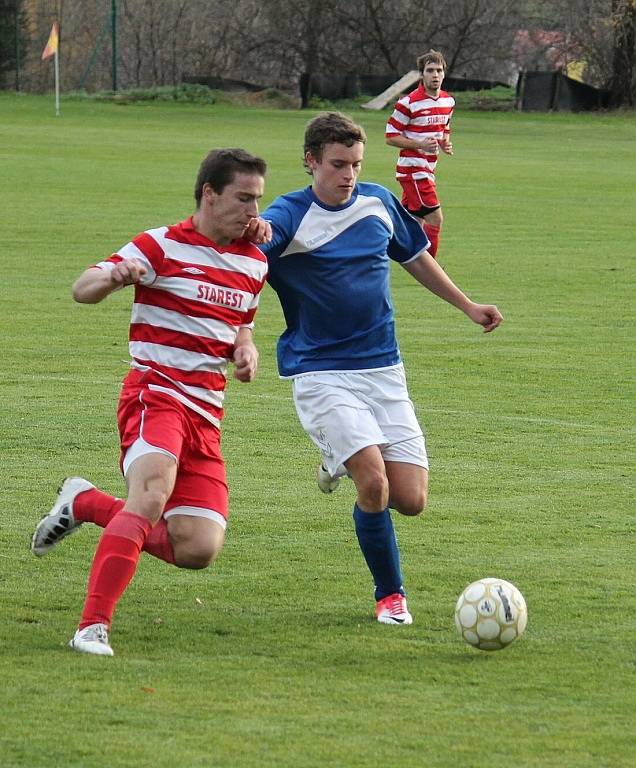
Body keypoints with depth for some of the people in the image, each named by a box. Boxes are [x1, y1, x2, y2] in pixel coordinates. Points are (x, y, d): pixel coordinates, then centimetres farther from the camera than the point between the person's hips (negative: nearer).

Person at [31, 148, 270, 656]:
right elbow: (82, 290, -8)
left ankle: (85, 504, 18)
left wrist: (247, 352, 5)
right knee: (152, 495, -33)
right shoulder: (163, 247, -4)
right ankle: (94, 626, -31)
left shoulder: (255, 263, 14)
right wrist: (114, 276, -32)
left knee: (198, 550, -4)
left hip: (206, 414, 6)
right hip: (155, 394, -6)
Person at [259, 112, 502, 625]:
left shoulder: (379, 203, 6)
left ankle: (343, 460, 28)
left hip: (383, 370, 5)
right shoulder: (289, 216, -10)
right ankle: (391, 595, 1)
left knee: (411, 500, -4)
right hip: (321, 374, -5)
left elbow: (416, 256, 24)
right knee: (375, 483, -22)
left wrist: (467, 305, 27)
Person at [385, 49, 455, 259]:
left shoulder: (448, 101, 9)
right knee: (435, 218, -13)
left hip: (427, 169, 8)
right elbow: (390, 137, -10)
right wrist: (420, 144, -21)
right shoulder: (409, 103, -14)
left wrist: (445, 143, 2)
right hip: (412, 168, -8)